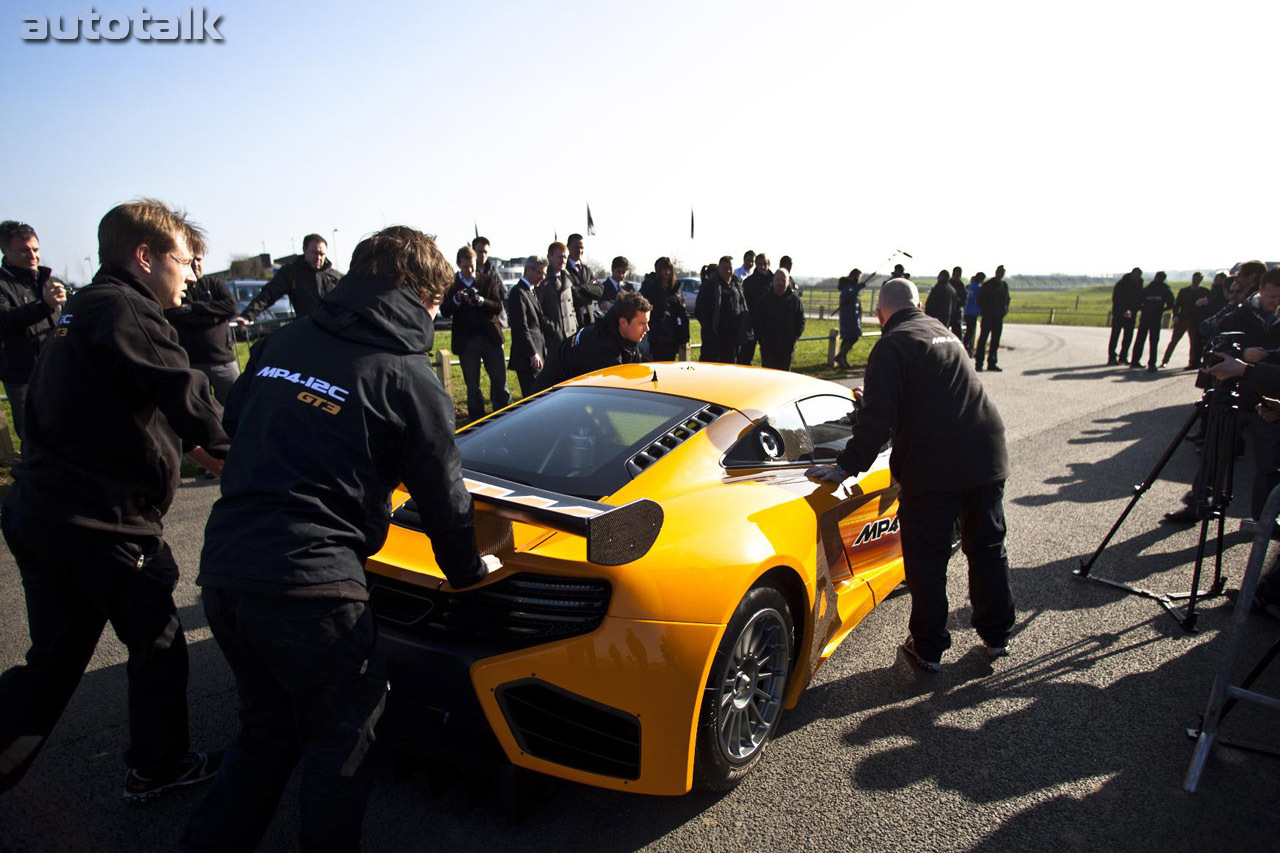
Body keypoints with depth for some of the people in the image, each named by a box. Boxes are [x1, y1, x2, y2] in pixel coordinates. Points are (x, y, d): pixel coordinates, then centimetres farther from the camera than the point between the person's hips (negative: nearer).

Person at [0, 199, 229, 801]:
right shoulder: (126, 312, -16)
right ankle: (156, 768, 28)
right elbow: (188, 399, -24)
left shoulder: (79, 312, 17)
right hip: (106, 527, -9)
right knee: (158, 645, 11)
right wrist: (232, 453, -7)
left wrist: (188, 445, 14)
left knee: (53, 662, 17)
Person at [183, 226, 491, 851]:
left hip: (223, 567, 7)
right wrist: (469, 571, 17)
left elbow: (235, 424, 25)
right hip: (309, 583, -7)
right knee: (340, 742, 13)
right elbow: (443, 497, 0)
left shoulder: (283, 343, 11)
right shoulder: (408, 377, -7)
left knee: (267, 727, 26)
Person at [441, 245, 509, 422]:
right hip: (466, 341, 0)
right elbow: (444, 311, -4)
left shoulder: (488, 280, 5)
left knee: (500, 381, 4)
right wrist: (456, 299, -22)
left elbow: (498, 307, -1)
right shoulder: (451, 284, 3)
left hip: (490, 337, 1)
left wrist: (481, 301, -19)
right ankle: (477, 418, 18)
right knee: (472, 386, 8)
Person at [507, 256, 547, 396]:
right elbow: (521, 328, -17)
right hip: (527, 358, -9)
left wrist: (541, 353, 17)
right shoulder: (518, 293, -11)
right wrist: (533, 354, -19)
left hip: (537, 354, 9)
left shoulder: (532, 291, 19)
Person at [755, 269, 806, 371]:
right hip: (768, 346, -1)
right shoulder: (764, 299, 2)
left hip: (788, 347, 1)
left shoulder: (794, 299, 4)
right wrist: (761, 338, -7)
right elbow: (758, 322, 4)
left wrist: (795, 336, -5)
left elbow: (801, 320, 8)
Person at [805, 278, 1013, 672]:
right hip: (986, 457, 8)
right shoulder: (946, 334, 19)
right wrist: (873, 402, 42)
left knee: (927, 561, 5)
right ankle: (997, 636, 33)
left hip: (932, 468, -7)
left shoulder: (892, 346, -7)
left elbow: (878, 420, -16)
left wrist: (846, 467, -11)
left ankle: (929, 650, 16)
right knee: (988, 549, 19)